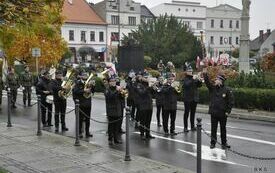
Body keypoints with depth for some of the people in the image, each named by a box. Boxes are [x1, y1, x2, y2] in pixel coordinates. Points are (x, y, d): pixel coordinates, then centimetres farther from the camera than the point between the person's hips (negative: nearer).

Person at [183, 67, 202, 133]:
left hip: (194, 98, 5)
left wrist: (199, 81, -17)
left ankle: (192, 126, 18)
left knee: (193, 113, 10)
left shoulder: (194, 78, 8)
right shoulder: (185, 79, -4)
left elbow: (199, 85, 2)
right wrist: (193, 79, -29)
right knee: (186, 113, -3)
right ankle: (185, 127, 0)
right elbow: (186, 84, -23)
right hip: (187, 98, -5)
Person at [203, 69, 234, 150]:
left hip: (222, 114, -3)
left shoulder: (227, 90, -8)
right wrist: (205, 74, -23)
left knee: (223, 129, 10)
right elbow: (207, 82, -10)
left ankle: (224, 143, 22)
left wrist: (228, 111, -10)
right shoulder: (212, 88, 3)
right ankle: (213, 142, 18)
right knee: (213, 129, 8)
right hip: (213, 113, 3)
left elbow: (231, 101, -7)